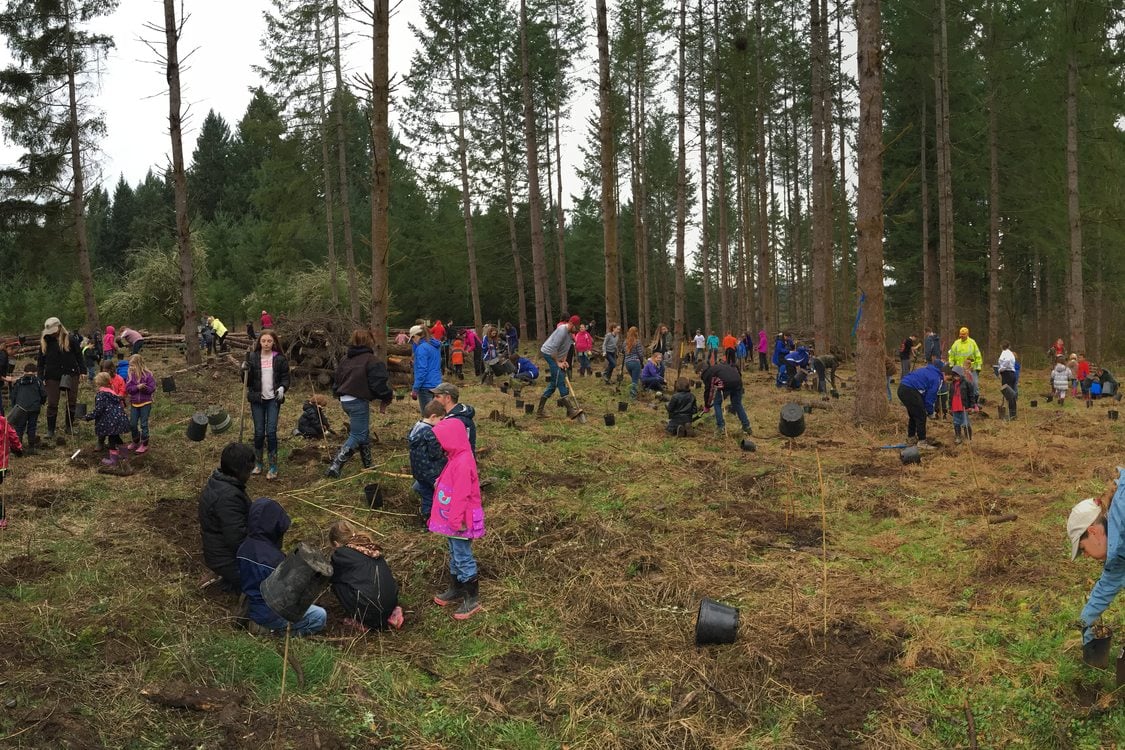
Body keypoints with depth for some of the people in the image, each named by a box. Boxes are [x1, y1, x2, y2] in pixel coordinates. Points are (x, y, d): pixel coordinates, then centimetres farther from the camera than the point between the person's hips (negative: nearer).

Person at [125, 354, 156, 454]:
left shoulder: (147, 375, -11)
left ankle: (144, 445, 14)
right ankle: (135, 442, 31)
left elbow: (152, 389, -11)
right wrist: (137, 387, -22)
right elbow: (128, 388, -7)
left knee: (143, 424, 2)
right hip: (134, 403, 5)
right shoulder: (131, 375, 1)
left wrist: (144, 388, -28)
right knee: (132, 424, 11)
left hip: (145, 403, -5)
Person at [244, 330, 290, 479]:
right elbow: (248, 381, 4)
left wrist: (282, 388, -16)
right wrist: (245, 370, -16)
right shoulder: (253, 357, 1)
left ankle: (273, 466, 3)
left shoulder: (280, 359, -1)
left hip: (273, 400, -1)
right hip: (257, 400, 1)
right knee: (259, 432, 5)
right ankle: (258, 463, 23)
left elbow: (286, 377, 4)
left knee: (271, 432, -6)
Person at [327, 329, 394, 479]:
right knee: (357, 436, -3)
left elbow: (336, 382, 19)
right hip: (358, 401, -9)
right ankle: (334, 467, -14)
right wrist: (385, 400, 2)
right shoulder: (372, 361, -13)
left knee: (364, 433, 22)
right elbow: (379, 386, -15)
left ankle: (368, 466, 31)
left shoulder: (345, 359, 12)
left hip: (345, 400, 9)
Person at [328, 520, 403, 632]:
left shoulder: (341, 553, 0)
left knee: (337, 584, 9)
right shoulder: (370, 547, 17)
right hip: (391, 605, 6)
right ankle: (390, 615, 14)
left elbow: (331, 577, 16)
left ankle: (361, 622, 7)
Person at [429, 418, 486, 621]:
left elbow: (461, 495, -25)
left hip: (461, 521, -10)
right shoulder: (456, 458, 7)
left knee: (463, 557, -1)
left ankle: (473, 599, 9)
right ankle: (457, 590, 36)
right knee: (455, 554, 21)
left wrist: (456, 520, -22)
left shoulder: (463, 462, -25)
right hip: (452, 518, 10)